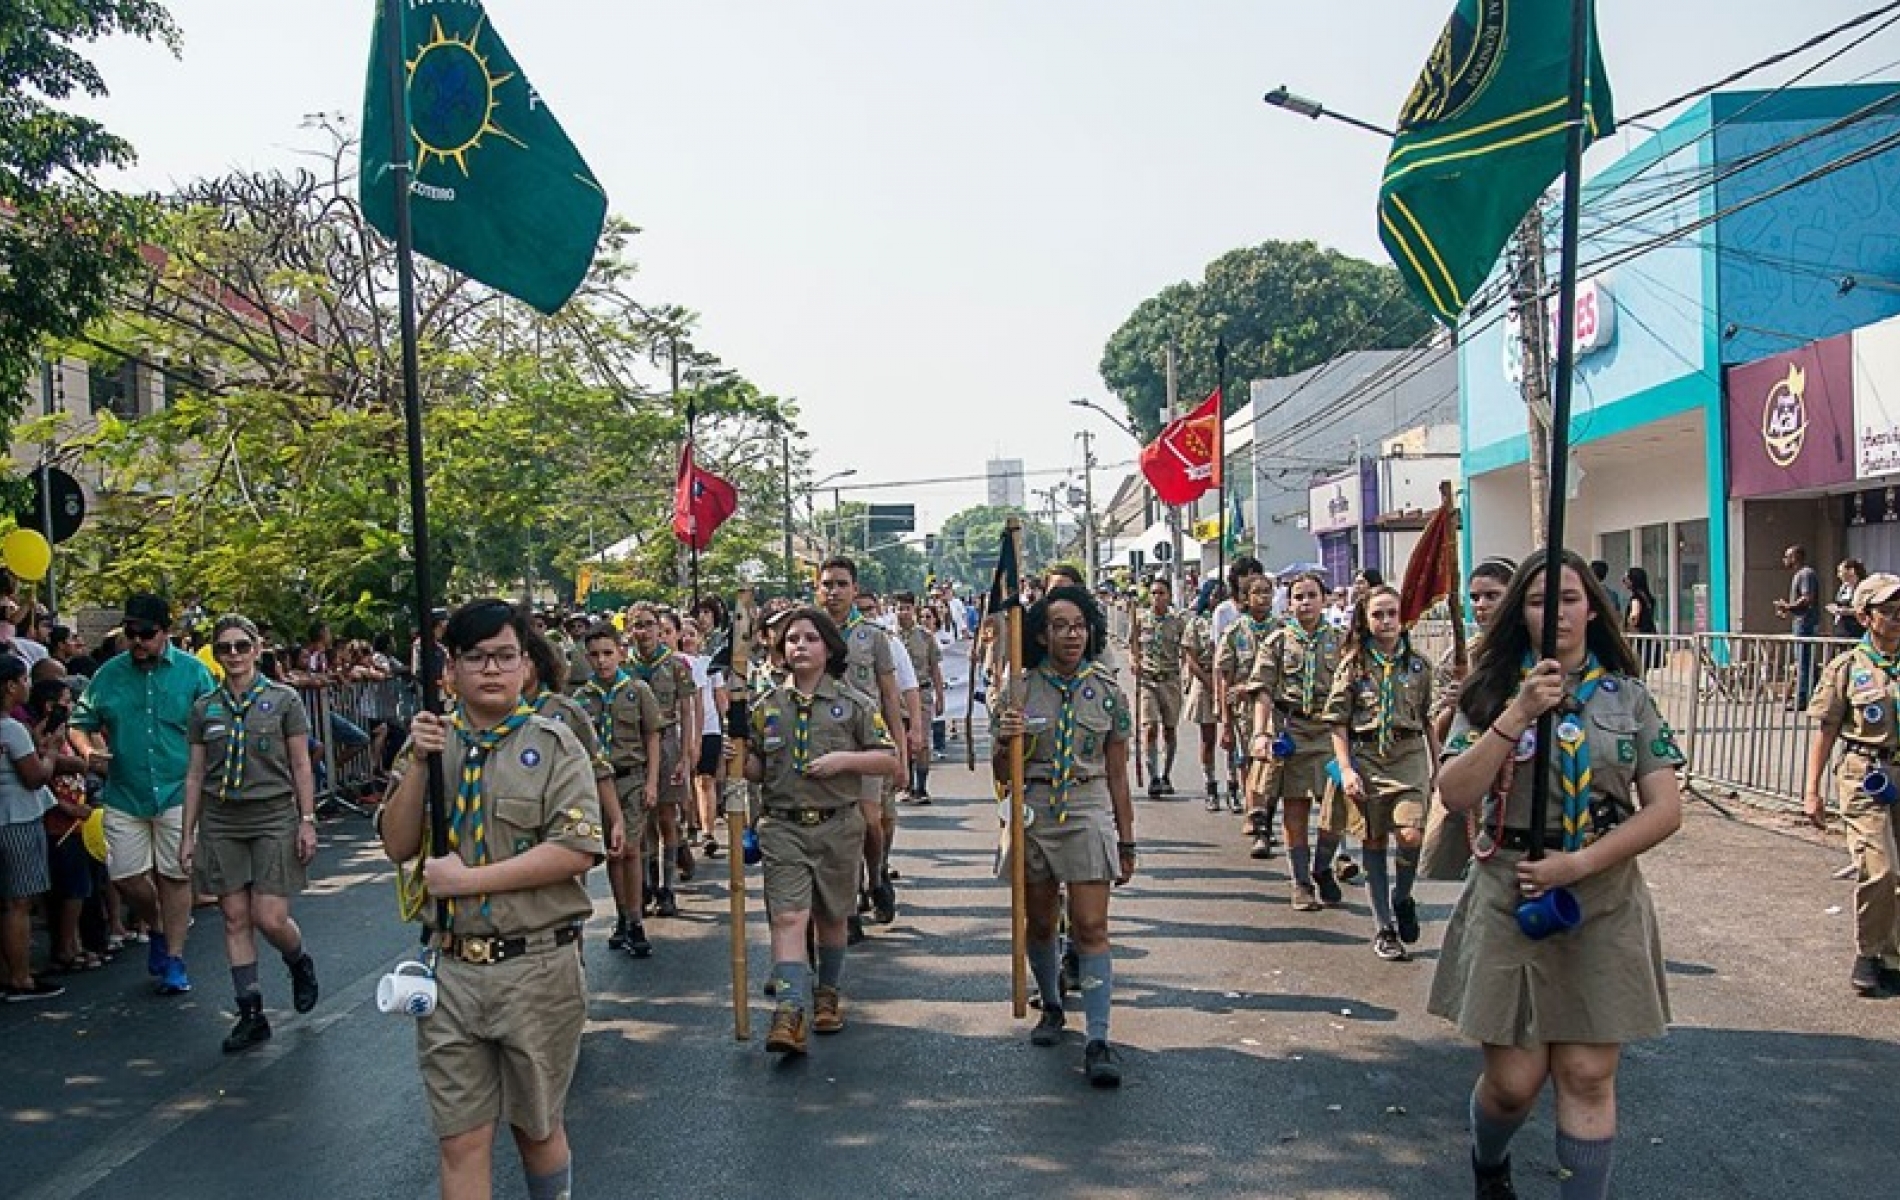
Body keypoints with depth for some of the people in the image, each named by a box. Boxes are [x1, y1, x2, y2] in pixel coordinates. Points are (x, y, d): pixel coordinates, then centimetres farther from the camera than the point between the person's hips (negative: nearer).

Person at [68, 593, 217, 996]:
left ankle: (174, 960, 15)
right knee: (126, 876, 4)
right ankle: (156, 929, 34)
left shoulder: (193, 672, -3)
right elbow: (80, 723, 10)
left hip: (178, 794, -2)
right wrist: (87, 750, -10)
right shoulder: (109, 673, 3)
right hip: (124, 796, 2)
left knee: (175, 876, 4)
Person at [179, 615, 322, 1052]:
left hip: (273, 819, -3)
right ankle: (251, 1013, 12)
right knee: (235, 919, 4)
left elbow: (301, 766, 1)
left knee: (271, 919, -9)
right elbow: (195, 774, 11)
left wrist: (307, 821, -4)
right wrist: (187, 834, 9)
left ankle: (300, 962, 24)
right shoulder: (204, 709, 7)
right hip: (220, 823, 3)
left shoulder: (283, 700, 0)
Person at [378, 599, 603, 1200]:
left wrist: (467, 879, -17)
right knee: (460, 1141, 9)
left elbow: (577, 851, -16)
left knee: (537, 1126, 14)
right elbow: (397, 845, 3)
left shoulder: (553, 744, -5)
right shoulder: (429, 740, 7)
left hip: (537, 967, -3)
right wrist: (417, 764, -11)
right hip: (450, 967, 3)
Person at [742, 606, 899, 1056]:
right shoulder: (767, 706, 7)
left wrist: (844, 759, -15)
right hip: (783, 827, 1)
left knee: (832, 917, 14)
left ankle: (829, 995, 34)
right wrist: (739, 754, -9)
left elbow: (891, 761, -1)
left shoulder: (854, 704, -1)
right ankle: (790, 1013, -17)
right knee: (788, 917, -12)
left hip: (838, 826, 0)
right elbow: (756, 771, 13)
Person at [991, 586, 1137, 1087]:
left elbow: (1117, 774, 6)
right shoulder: (1018, 690, -1)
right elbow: (1001, 774, 3)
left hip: (1087, 814, -1)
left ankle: (1097, 1040, -6)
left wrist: (1126, 842, 7)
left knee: (1091, 926, -8)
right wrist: (1005, 740, -20)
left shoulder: (1108, 693, 0)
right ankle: (1052, 1007, 37)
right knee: (1039, 923, 14)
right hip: (1031, 814, 1)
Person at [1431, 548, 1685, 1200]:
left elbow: (1665, 810, -1)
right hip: (1508, 899, -1)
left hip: (1604, 903, 1)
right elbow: (1455, 795, -11)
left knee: (1587, 1075, 0)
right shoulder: (1492, 692, 1)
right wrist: (1518, 715, -19)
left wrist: (1579, 863, -12)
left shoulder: (1627, 697, 5)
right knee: (1513, 1080, 3)